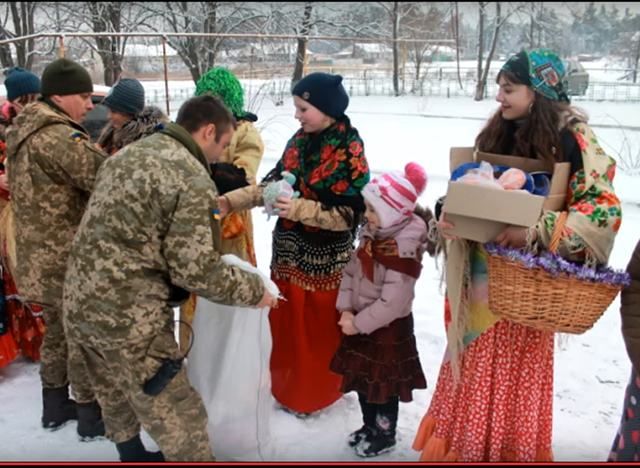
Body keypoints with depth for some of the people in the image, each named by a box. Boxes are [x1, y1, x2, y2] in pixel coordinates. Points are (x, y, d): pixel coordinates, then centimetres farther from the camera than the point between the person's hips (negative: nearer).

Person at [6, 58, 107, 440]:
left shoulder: (25, 134, 12)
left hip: (40, 258, 10)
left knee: (58, 331, 22)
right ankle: (91, 416, 18)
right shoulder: (57, 138, -21)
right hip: (69, 262, -9)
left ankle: (55, 406, 36)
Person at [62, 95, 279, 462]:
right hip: (129, 316, -9)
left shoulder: (130, 153, 10)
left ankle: (133, 456, 48)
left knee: (117, 397, 28)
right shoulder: (193, 180, -17)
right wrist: (255, 290, -2)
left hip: (80, 301, 9)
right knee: (179, 416, 6)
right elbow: (198, 271, -17)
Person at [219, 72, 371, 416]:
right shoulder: (299, 141, 3)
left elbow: (349, 214, -20)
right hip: (287, 251, 7)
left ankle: (313, 394, 29)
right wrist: (229, 201, -6)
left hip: (324, 258, -6)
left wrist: (299, 209, -28)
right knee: (285, 323, 19)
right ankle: (286, 386, 40)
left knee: (318, 330, 9)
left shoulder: (350, 152, -16)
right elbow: (271, 184, 6)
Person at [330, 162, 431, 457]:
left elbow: (392, 303, -27)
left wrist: (358, 324, -19)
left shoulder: (404, 251, -27)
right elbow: (351, 272, 4)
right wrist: (346, 310, -8)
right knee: (362, 379, 21)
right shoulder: (372, 236, -1)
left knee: (384, 385, 10)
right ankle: (370, 425, 43)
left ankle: (385, 435, 31)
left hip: (389, 328, -8)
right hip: (361, 322, 8)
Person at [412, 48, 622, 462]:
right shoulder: (498, 132, 5)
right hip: (482, 273, 5)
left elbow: (605, 210, -20)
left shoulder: (571, 137, -13)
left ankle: (511, 448, 31)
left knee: (515, 375, 10)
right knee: (473, 368, 16)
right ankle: (462, 444, 35)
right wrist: (450, 214, -8)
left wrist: (535, 232, -29)